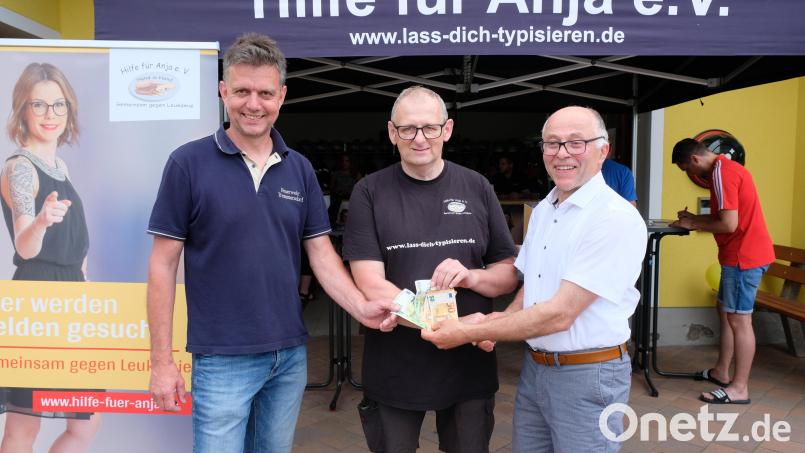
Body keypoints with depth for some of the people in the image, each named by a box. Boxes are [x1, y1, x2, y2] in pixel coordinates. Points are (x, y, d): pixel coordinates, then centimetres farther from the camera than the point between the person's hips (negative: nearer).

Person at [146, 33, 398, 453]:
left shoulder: (300, 169, 4)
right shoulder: (188, 163, -8)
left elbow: (321, 253, 4)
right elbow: (163, 265, -7)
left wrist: (361, 307, -13)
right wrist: (161, 361, -9)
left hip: (290, 354, 4)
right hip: (223, 358, -4)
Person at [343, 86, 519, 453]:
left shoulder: (477, 188, 1)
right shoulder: (369, 192, -6)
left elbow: (511, 273, 5)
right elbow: (371, 286, -14)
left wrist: (471, 277, -17)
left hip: (469, 367, 2)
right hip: (394, 370, -1)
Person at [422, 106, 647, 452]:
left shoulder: (617, 219, -19)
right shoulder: (543, 210, 8)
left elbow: (559, 314, -24)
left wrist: (469, 333, -20)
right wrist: (499, 320, -5)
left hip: (586, 375, -7)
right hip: (534, 367, 7)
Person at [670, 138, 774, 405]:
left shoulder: (721, 174, -17)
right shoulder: (727, 168, 15)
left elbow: (729, 224, -22)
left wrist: (693, 225, -9)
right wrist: (695, 218, 9)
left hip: (744, 256, -11)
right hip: (742, 254, 11)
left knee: (739, 320, -5)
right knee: (725, 312, 17)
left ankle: (739, 388, 2)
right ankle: (721, 372, 27)